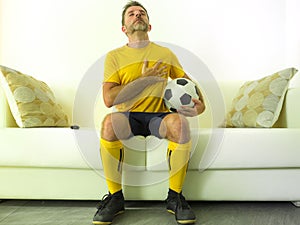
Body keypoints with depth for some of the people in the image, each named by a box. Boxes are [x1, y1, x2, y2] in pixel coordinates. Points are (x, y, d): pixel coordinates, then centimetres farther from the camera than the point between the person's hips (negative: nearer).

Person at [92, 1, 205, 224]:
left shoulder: (166, 54, 12)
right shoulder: (114, 56, 6)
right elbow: (109, 99, -7)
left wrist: (200, 104, -4)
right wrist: (146, 79, -9)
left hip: (157, 116, 1)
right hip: (128, 116, 0)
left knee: (179, 122, -33)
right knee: (109, 122, -34)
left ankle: (175, 197, -13)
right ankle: (115, 197, -14)